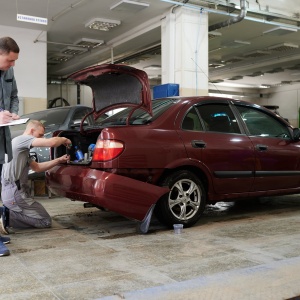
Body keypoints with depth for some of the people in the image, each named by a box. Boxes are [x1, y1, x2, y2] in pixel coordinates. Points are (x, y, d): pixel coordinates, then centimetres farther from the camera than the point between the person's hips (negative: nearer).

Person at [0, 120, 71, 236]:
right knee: (45, 221, -4)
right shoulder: (21, 139, -10)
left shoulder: (23, 148, 20)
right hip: (15, 192, -10)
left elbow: (37, 167, 22)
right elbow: (52, 142, -22)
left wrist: (59, 160, 14)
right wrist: (64, 140, -1)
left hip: (13, 191, 10)